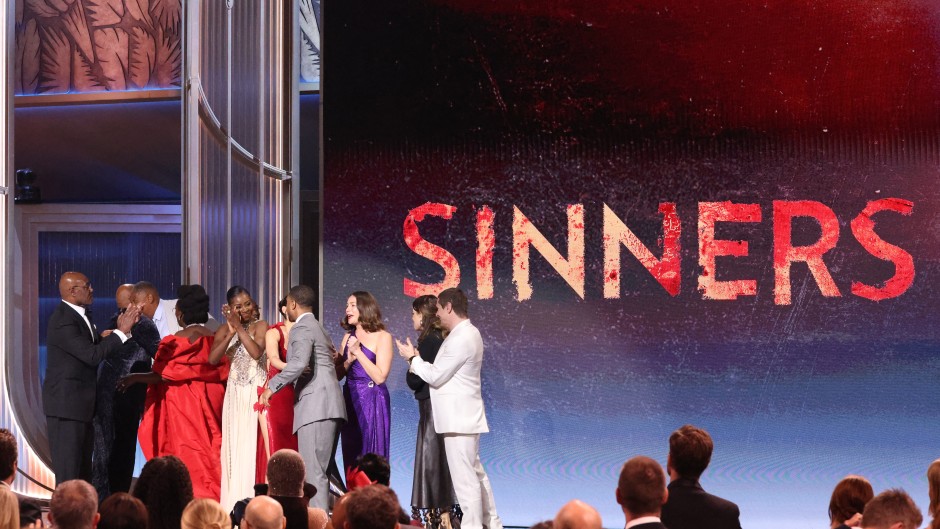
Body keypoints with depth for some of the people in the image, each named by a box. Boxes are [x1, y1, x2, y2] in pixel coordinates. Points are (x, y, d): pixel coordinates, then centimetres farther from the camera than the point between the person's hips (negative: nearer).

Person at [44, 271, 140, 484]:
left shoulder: (79, 315, 11)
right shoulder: (63, 322, -19)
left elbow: (97, 345, 12)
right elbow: (92, 355, -24)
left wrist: (119, 329, -2)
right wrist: (121, 331, -19)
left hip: (82, 403, 10)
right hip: (66, 404, -10)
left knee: (84, 470, 13)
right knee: (68, 471, -8)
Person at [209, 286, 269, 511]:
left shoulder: (260, 325, -2)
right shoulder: (225, 330, 7)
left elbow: (257, 352, -20)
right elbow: (212, 359, -7)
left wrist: (239, 327, -17)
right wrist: (231, 332, -15)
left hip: (256, 392, -4)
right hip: (235, 393, 4)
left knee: (253, 444, -6)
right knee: (233, 447, 4)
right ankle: (234, 506, 8)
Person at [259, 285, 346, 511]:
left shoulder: (302, 328, -5)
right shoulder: (317, 327, 26)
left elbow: (300, 363, -21)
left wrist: (272, 387, -18)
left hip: (315, 407, -10)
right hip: (329, 408, 10)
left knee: (314, 471, -13)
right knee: (321, 469, 11)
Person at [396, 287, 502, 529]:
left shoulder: (461, 338, -19)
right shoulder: (467, 333, 15)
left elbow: (436, 377, -17)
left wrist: (413, 358, -4)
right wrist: (418, 362, 10)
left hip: (458, 418, -11)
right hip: (464, 416, 11)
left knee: (464, 477, -9)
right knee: (475, 473, 16)